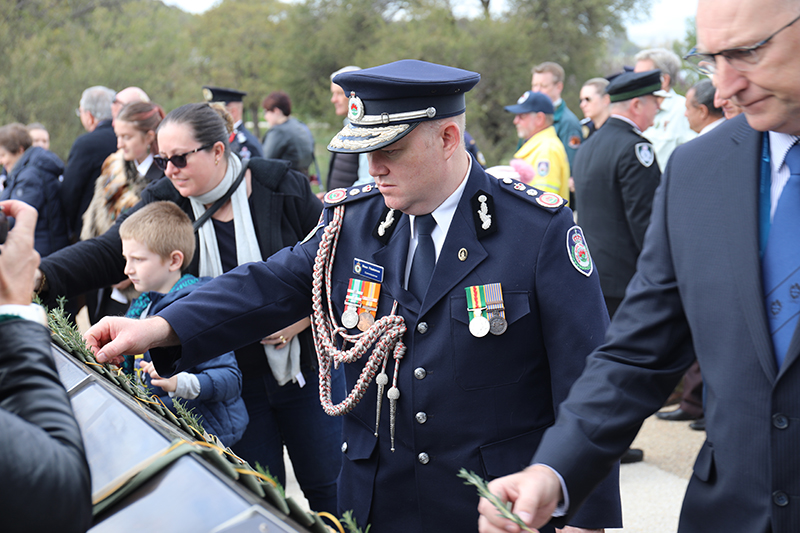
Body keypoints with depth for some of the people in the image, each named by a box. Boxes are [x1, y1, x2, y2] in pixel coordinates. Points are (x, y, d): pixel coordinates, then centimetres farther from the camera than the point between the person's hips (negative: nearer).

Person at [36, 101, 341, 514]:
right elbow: (104, 253, -17)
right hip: (234, 382, 1)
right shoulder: (164, 202, -5)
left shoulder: (281, 187, -10)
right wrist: (39, 275, -33)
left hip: (305, 367, -1)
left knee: (327, 487, 10)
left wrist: (304, 314, -16)